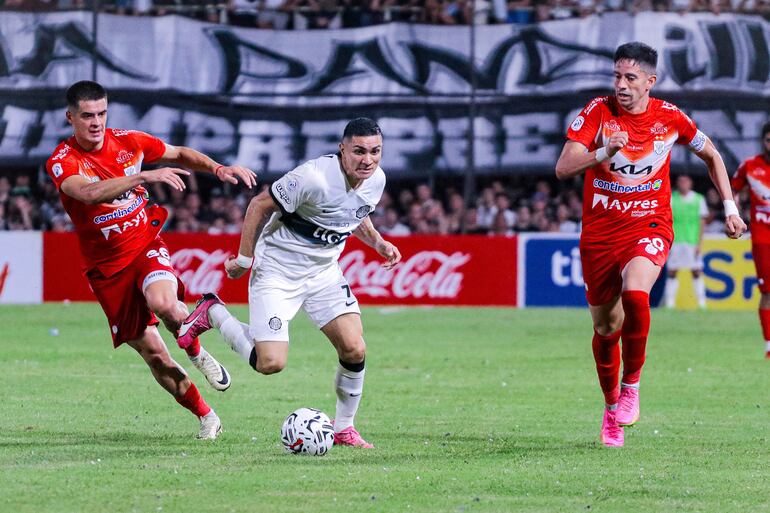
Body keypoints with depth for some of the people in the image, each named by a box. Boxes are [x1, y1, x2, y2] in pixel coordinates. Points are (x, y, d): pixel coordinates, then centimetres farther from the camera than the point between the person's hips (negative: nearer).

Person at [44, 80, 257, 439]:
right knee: (153, 354, -2)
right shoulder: (62, 162, -15)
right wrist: (146, 176, -45)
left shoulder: (128, 142, -3)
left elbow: (179, 154, 16)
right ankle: (205, 417, 16)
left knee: (163, 303, -33)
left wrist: (218, 169, -1)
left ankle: (197, 352, -1)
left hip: (146, 246, 1)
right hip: (107, 268, -1)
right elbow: (89, 193, -37)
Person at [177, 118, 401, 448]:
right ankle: (213, 314, 12)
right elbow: (260, 206, -17)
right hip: (277, 271, -6)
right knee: (271, 363, -14)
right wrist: (244, 258, -13)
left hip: (323, 271, 6)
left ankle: (343, 429, 13)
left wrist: (377, 242, 1)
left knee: (354, 349, -8)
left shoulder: (376, 179, -5)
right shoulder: (314, 177, -29)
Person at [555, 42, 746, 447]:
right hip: (600, 231, 1)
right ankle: (612, 407, 31)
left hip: (649, 226, -1)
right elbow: (563, 168, -18)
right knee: (605, 328, 7)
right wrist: (604, 152, -35)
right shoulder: (598, 112, -8)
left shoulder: (669, 118, -5)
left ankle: (631, 385, -11)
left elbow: (711, 155, 14)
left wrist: (729, 207, 9)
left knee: (635, 293, -31)